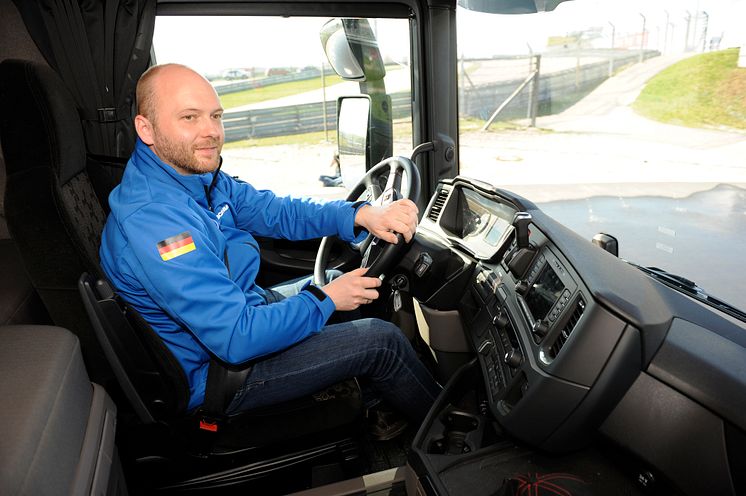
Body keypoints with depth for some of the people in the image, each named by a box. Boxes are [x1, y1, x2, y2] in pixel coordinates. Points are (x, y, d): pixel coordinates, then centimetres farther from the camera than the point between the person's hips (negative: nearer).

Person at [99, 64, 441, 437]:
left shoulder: (198, 174, -4)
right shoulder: (150, 221, -33)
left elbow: (275, 211, 1)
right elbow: (238, 339, -33)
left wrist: (360, 215, -14)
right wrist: (325, 300, -20)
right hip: (214, 370, -9)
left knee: (346, 278, 17)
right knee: (381, 340, -11)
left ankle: (388, 408, 33)